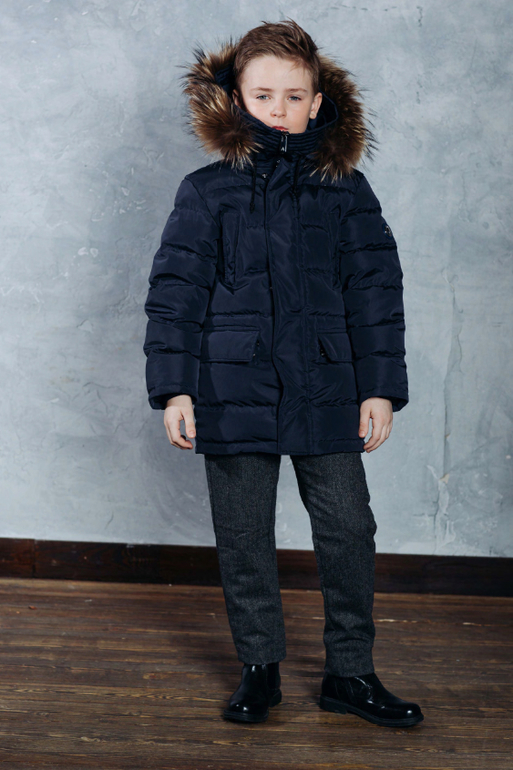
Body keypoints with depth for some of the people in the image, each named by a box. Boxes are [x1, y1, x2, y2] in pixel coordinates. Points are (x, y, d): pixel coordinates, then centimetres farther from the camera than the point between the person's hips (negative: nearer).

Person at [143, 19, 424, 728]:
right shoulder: (206, 193, 2)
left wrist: (381, 387, 0)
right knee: (243, 539, 8)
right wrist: (173, 388, -5)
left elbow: (376, 291, 6)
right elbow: (174, 292, 2)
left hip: (327, 394, 1)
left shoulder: (346, 191, 5)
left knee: (349, 531, 4)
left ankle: (350, 672, 20)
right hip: (234, 396, 0)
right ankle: (259, 669, 25)